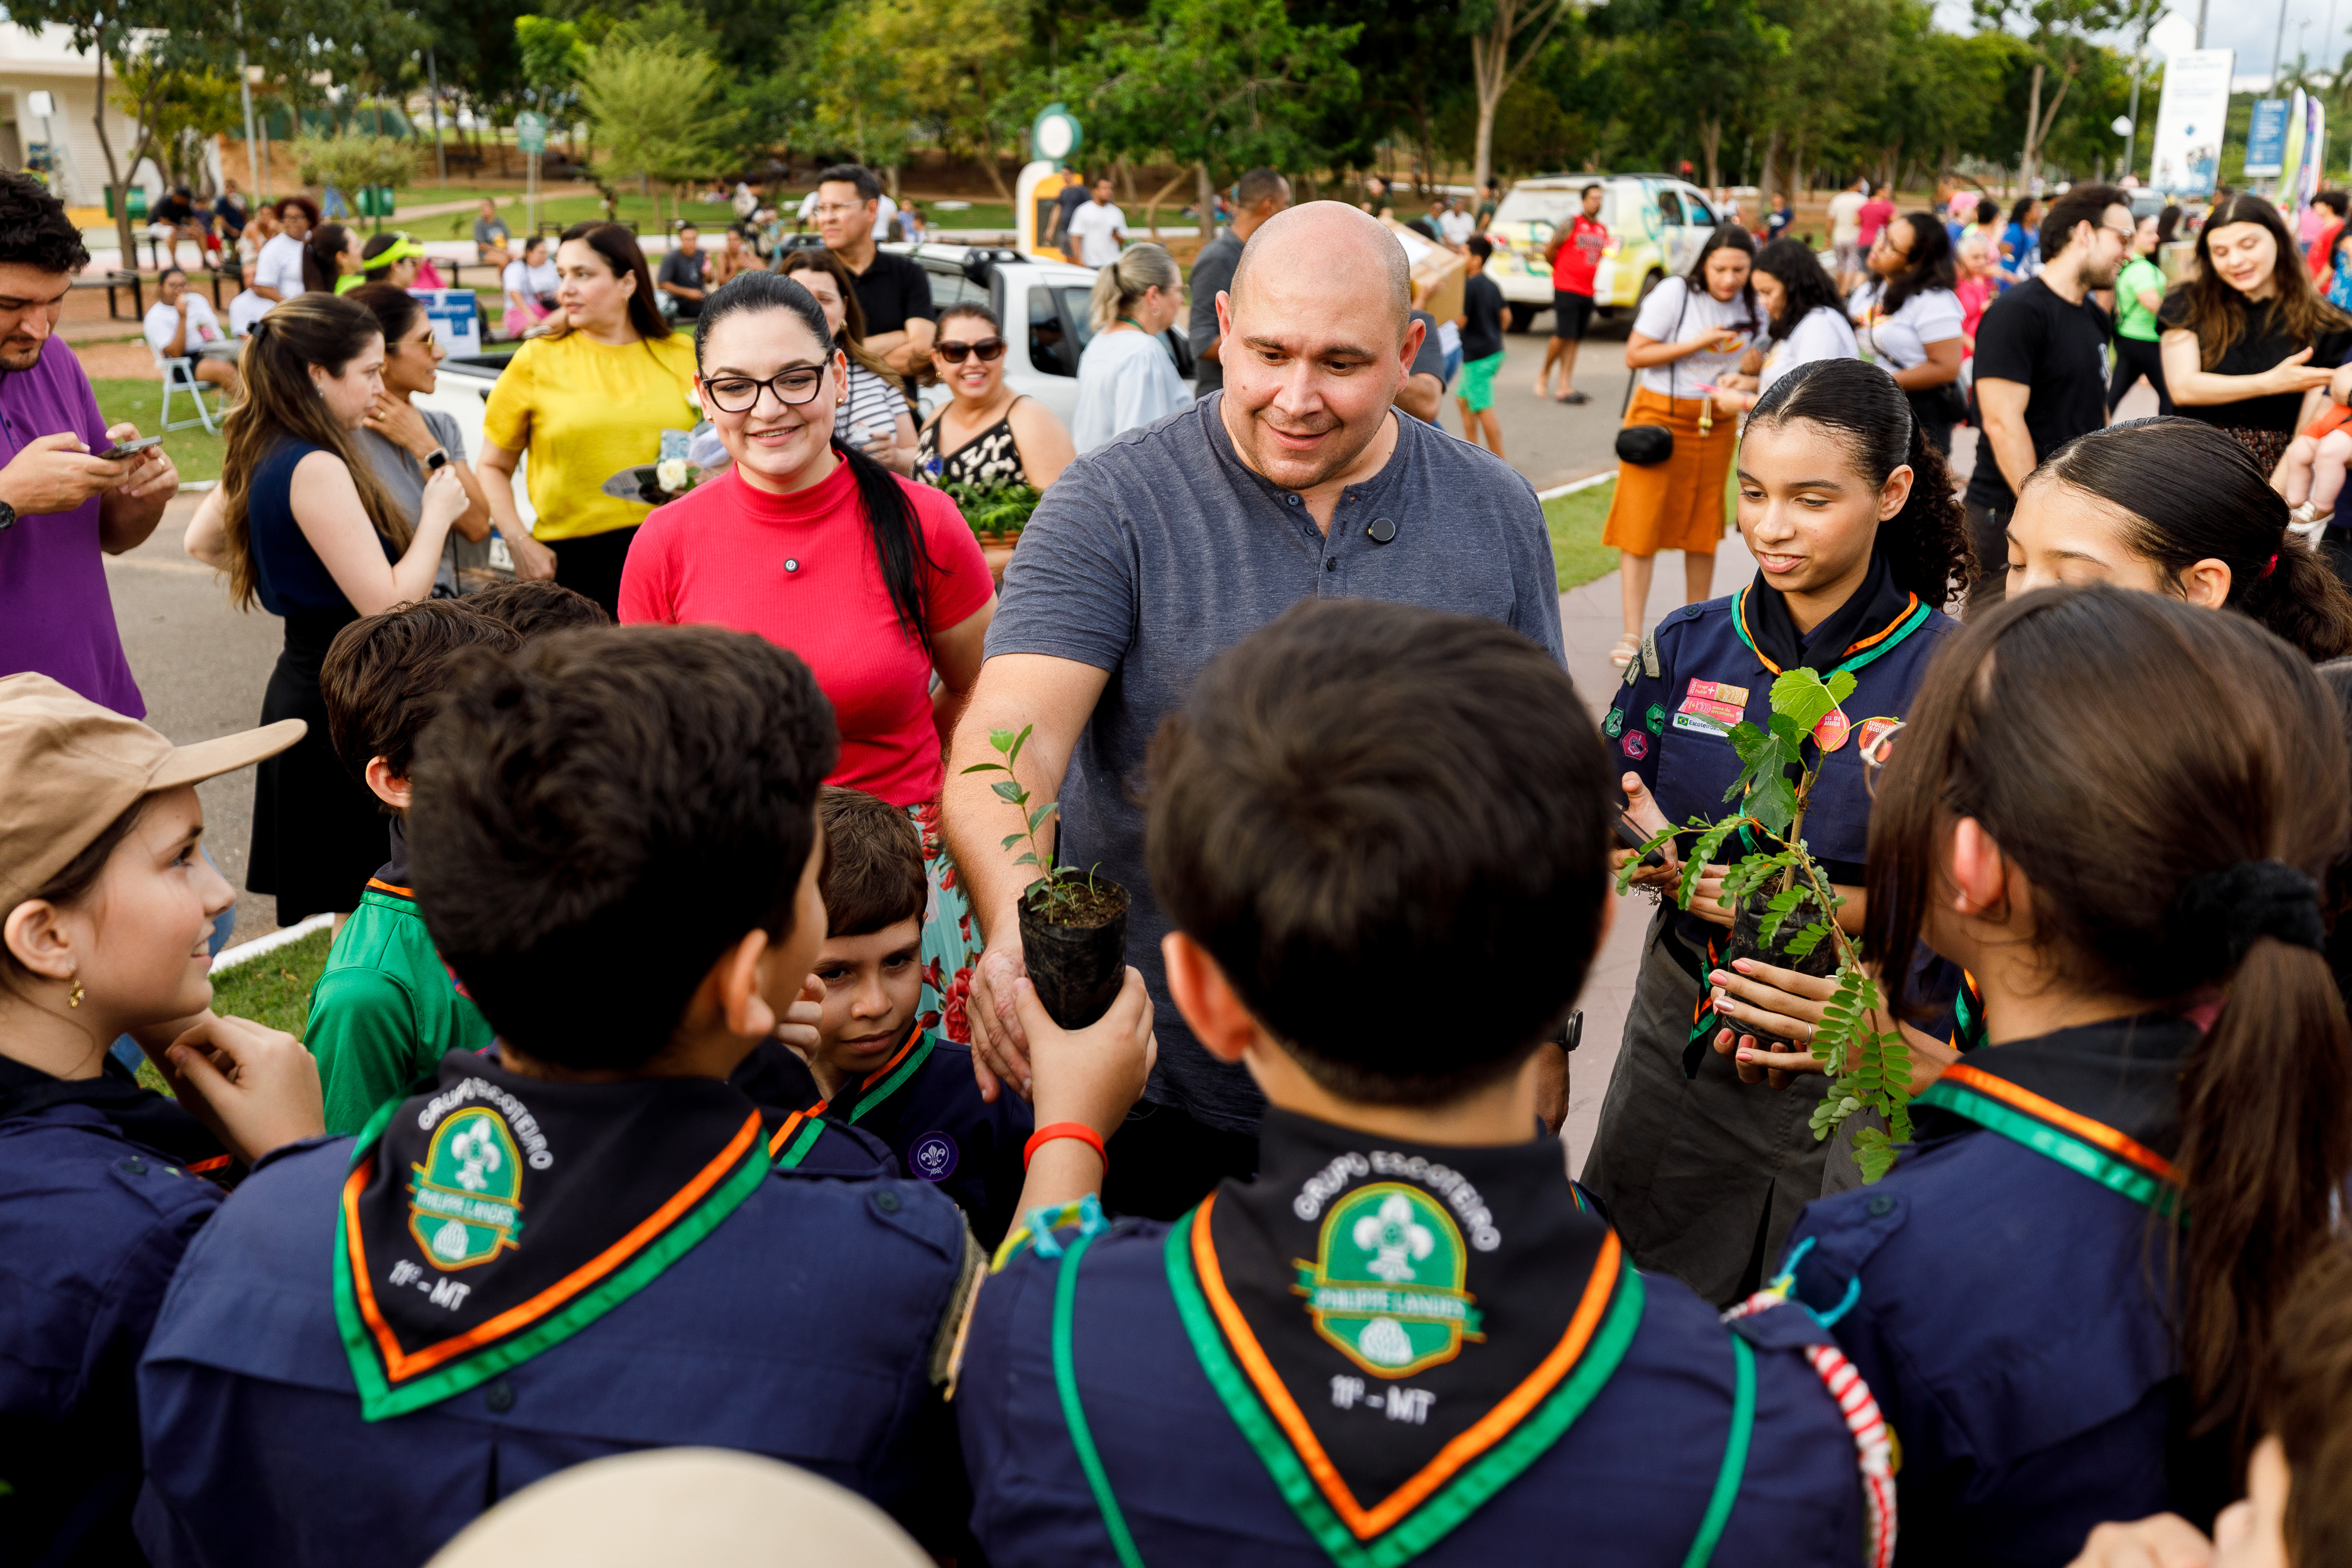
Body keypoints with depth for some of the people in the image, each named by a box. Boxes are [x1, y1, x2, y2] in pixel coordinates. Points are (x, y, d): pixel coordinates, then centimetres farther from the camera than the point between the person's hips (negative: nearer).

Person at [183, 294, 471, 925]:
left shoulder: (262, 454, 9)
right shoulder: (316, 468, -20)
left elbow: (202, 542, 27)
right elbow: (388, 605, -22)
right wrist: (436, 514, -10)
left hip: (304, 680, 10)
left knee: (354, 904, 18)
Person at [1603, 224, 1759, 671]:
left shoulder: (1752, 307, 4)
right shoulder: (1675, 293, -11)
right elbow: (1635, 354, -13)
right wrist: (1698, 344, -19)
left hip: (1715, 425, 5)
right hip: (1660, 417, -5)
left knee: (1704, 530, 10)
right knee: (1642, 525, -7)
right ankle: (1632, 635, -4)